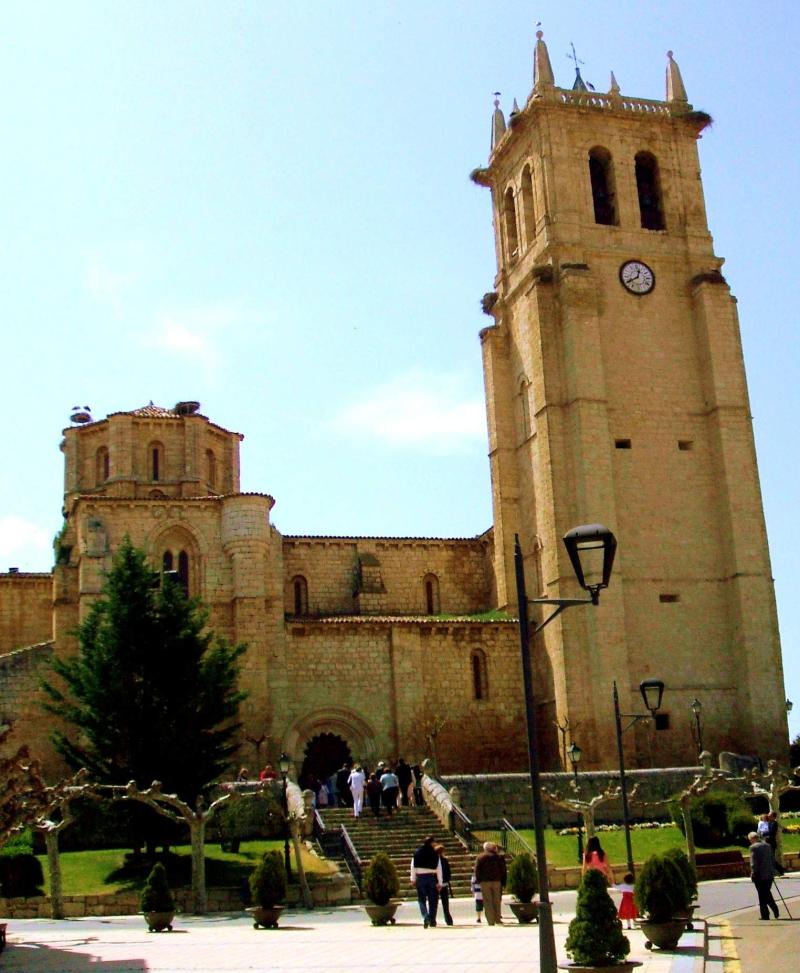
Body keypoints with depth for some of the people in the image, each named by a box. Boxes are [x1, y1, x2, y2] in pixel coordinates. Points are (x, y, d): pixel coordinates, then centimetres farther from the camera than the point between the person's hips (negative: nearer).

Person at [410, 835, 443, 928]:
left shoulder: (417, 853, 0)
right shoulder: (435, 854, -5)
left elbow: (413, 866, 0)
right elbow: (439, 869, -6)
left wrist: (413, 879, 6)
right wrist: (439, 882, -3)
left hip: (420, 878, 1)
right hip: (432, 877, -1)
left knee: (422, 899, 6)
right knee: (433, 900, 11)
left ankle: (425, 917, -16)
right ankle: (432, 920, 11)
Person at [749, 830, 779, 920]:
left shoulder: (754, 847, -13)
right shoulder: (767, 845, 9)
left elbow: (753, 863, -16)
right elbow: (772, 860, 14)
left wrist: (753, 874, -7)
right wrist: (773, 872, 20)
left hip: (760, 875, -6)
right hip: (770, 874, 6)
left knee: (762, 896, 4)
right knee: (767, 893, 20)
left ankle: (765, 915, 8)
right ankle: (775, 909, 9)